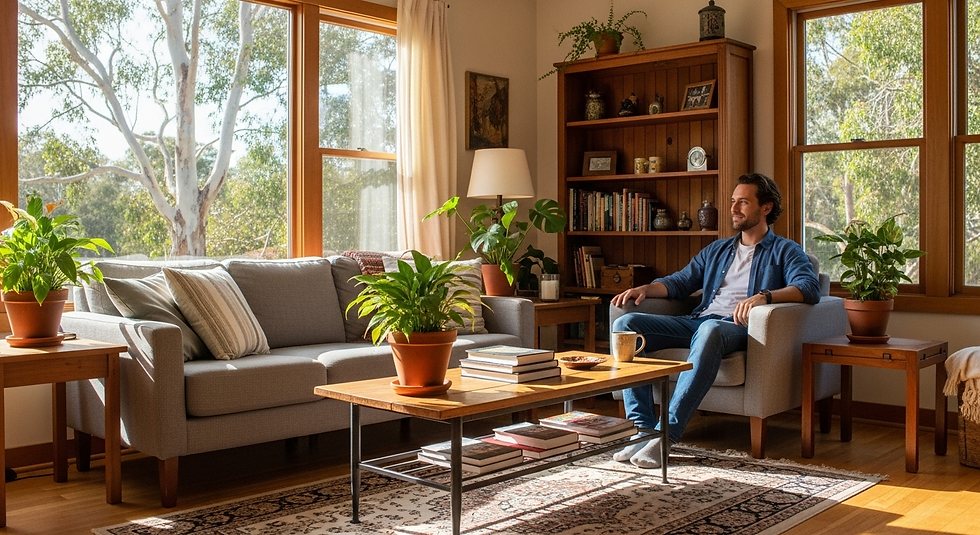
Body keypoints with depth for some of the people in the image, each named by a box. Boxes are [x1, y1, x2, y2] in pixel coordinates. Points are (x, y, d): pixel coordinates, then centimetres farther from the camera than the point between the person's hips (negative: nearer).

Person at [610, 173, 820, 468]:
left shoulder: (785, 251, 11)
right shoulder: (716, 250, 29)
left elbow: (810, 288, -8)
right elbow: (681, 281, 25)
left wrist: (764, 296, -27)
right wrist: (644, 288, 3)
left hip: (737, 327, -6)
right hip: (696, 321, 6)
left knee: (710, 331, -43)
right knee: (625, 324, -16)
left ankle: (666, 434, -42)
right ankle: (643, 429, -23)